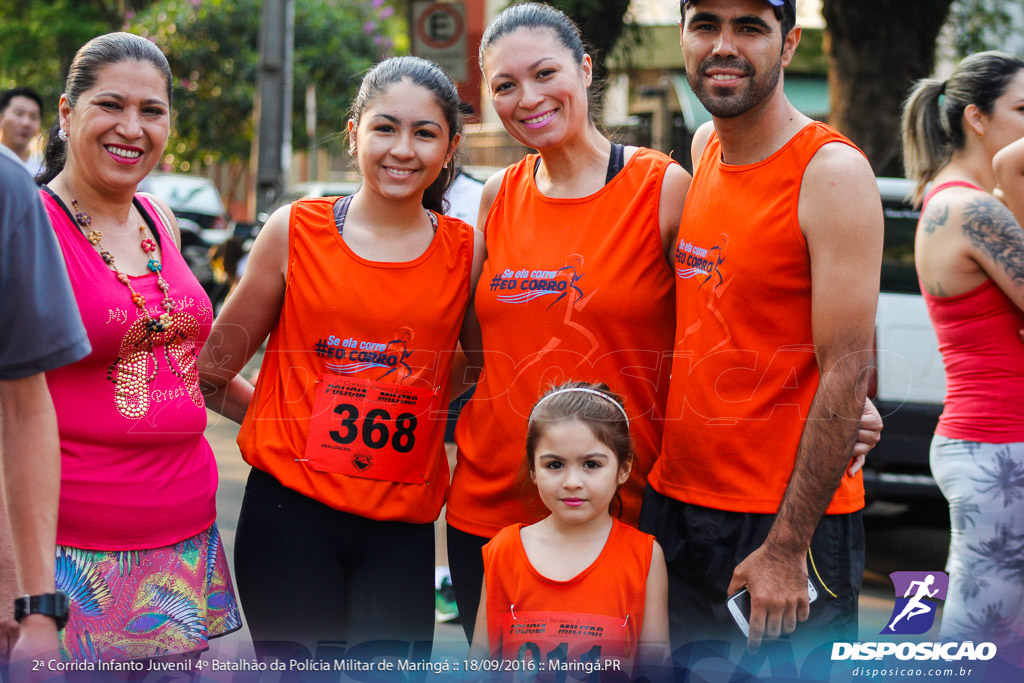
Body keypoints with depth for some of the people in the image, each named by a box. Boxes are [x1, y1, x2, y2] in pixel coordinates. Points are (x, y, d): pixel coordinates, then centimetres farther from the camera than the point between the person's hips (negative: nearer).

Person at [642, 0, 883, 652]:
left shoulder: (832, 172, -13)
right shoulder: (705, 147, 8)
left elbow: (847, 376, -17)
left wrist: (786, 547, -20)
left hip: (788, 518, -6)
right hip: (674, 501, 7)